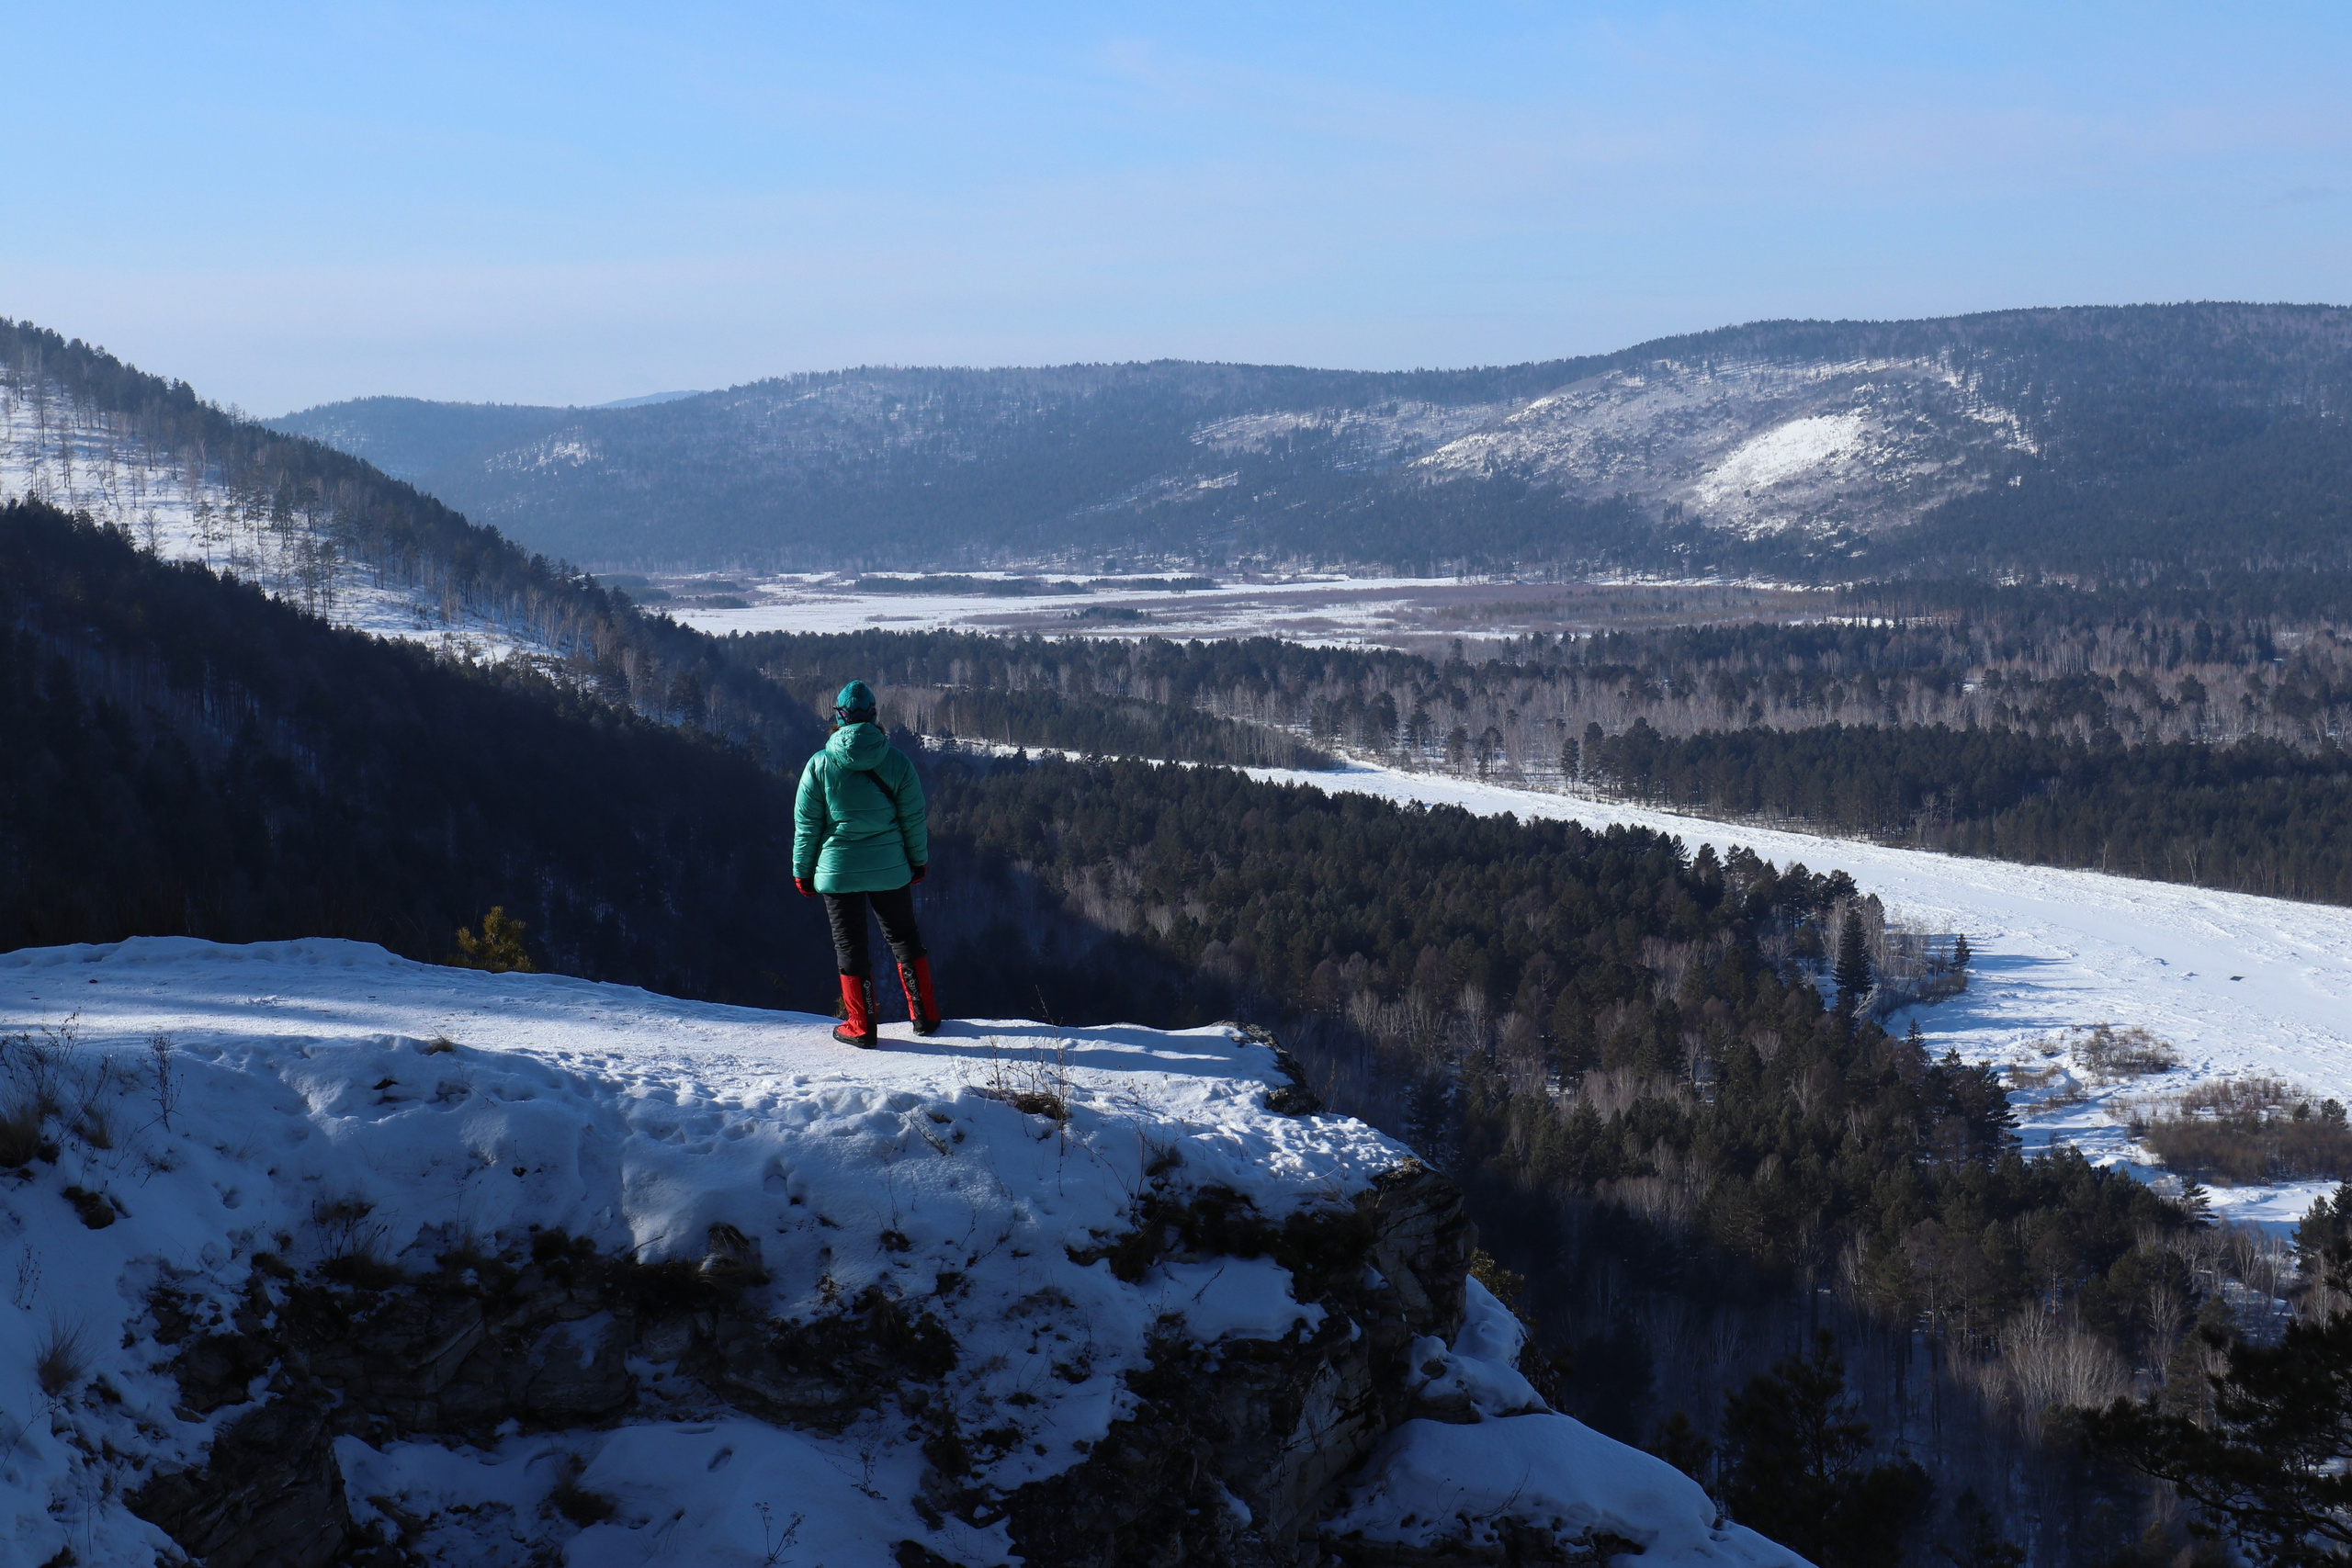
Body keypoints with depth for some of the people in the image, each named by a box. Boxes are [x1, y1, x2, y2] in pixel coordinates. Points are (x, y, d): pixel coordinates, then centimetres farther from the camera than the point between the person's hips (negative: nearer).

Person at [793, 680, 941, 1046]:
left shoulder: (820, 765, -11)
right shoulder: (896, 760, -7)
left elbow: (806, 825, -5)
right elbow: (913, 818, 0)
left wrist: (802, 872, 7)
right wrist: (919, 861, 15)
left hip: (838, 869, -1)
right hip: (889, 868, 2)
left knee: (850, 946, 9)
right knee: (904, 937, 17)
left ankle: (861, 1027, 12)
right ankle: (925, 1016, 21)